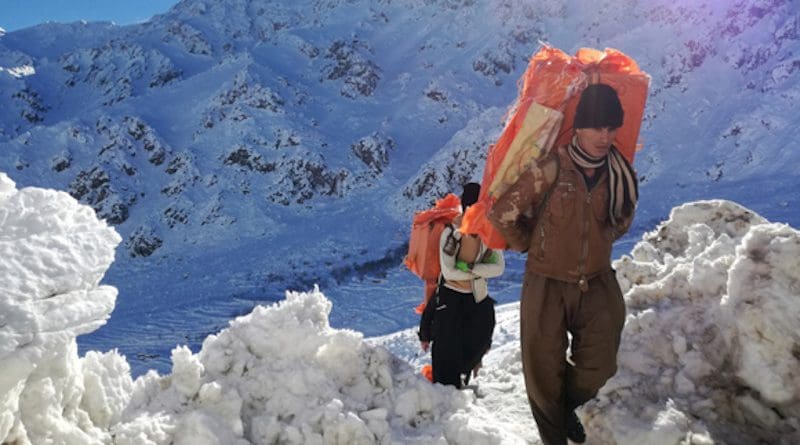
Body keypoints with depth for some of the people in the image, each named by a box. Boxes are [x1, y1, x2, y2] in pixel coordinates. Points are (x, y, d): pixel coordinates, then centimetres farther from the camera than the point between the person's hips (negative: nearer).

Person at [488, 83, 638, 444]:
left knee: (598, 367, 11)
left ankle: (567, 407, 45)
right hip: (547, 284, -4)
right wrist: (531, 246, 0)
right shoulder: (551, 168, -21)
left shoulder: (621, 175, -5)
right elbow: (502, 214, -13)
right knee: (544, 373, 9)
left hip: (597, 283, 4)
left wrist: (596, 243, 8)